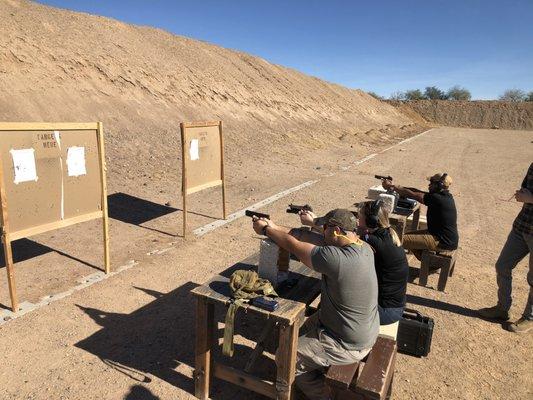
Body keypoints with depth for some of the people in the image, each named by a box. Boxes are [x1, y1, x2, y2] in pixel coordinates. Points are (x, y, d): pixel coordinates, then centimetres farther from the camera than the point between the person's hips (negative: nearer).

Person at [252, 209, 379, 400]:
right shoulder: (364, 248, -7)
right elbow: (318, 243, 0)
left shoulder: (336, 258, -33)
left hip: (349, 346, -8)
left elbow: (293, 245, -20)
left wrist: (266, 229, -3)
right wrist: (276, 228, 3)